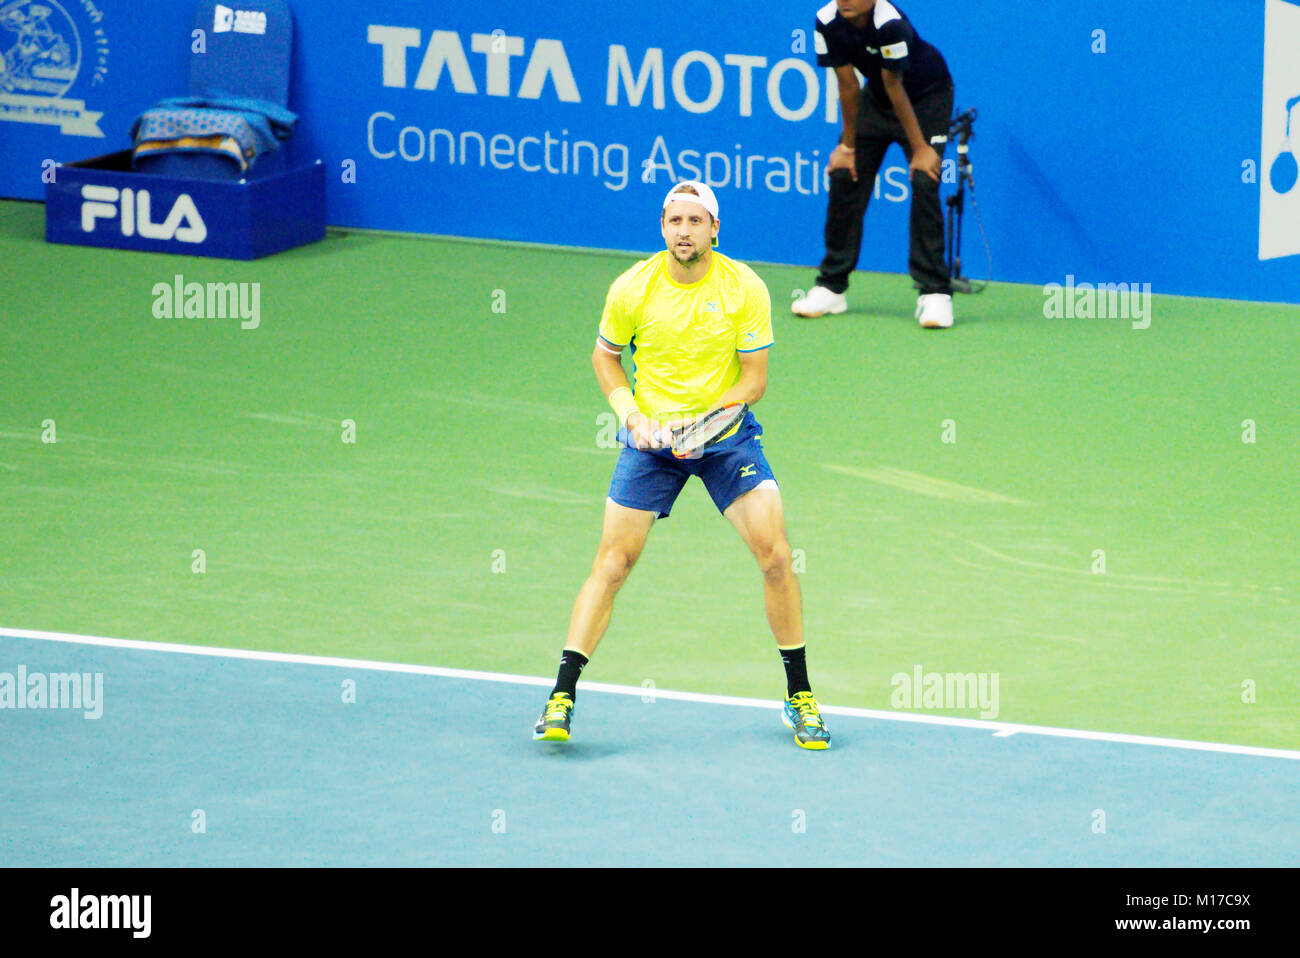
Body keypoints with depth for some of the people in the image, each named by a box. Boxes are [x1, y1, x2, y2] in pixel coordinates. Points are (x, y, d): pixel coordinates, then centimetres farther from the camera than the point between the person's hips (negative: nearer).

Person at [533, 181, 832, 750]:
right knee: (612, 563, -7)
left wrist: (699, 420, -21)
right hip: (651, 436, 0)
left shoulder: (746, 290, -11)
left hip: (726, 432, 0)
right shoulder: (632, 289, -10)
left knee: (776, 557, -11)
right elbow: (604, 355, 7)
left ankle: (799, 697, 4)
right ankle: (561, 697, -3)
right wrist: (632, 414, -8)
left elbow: (753, 379, -7)